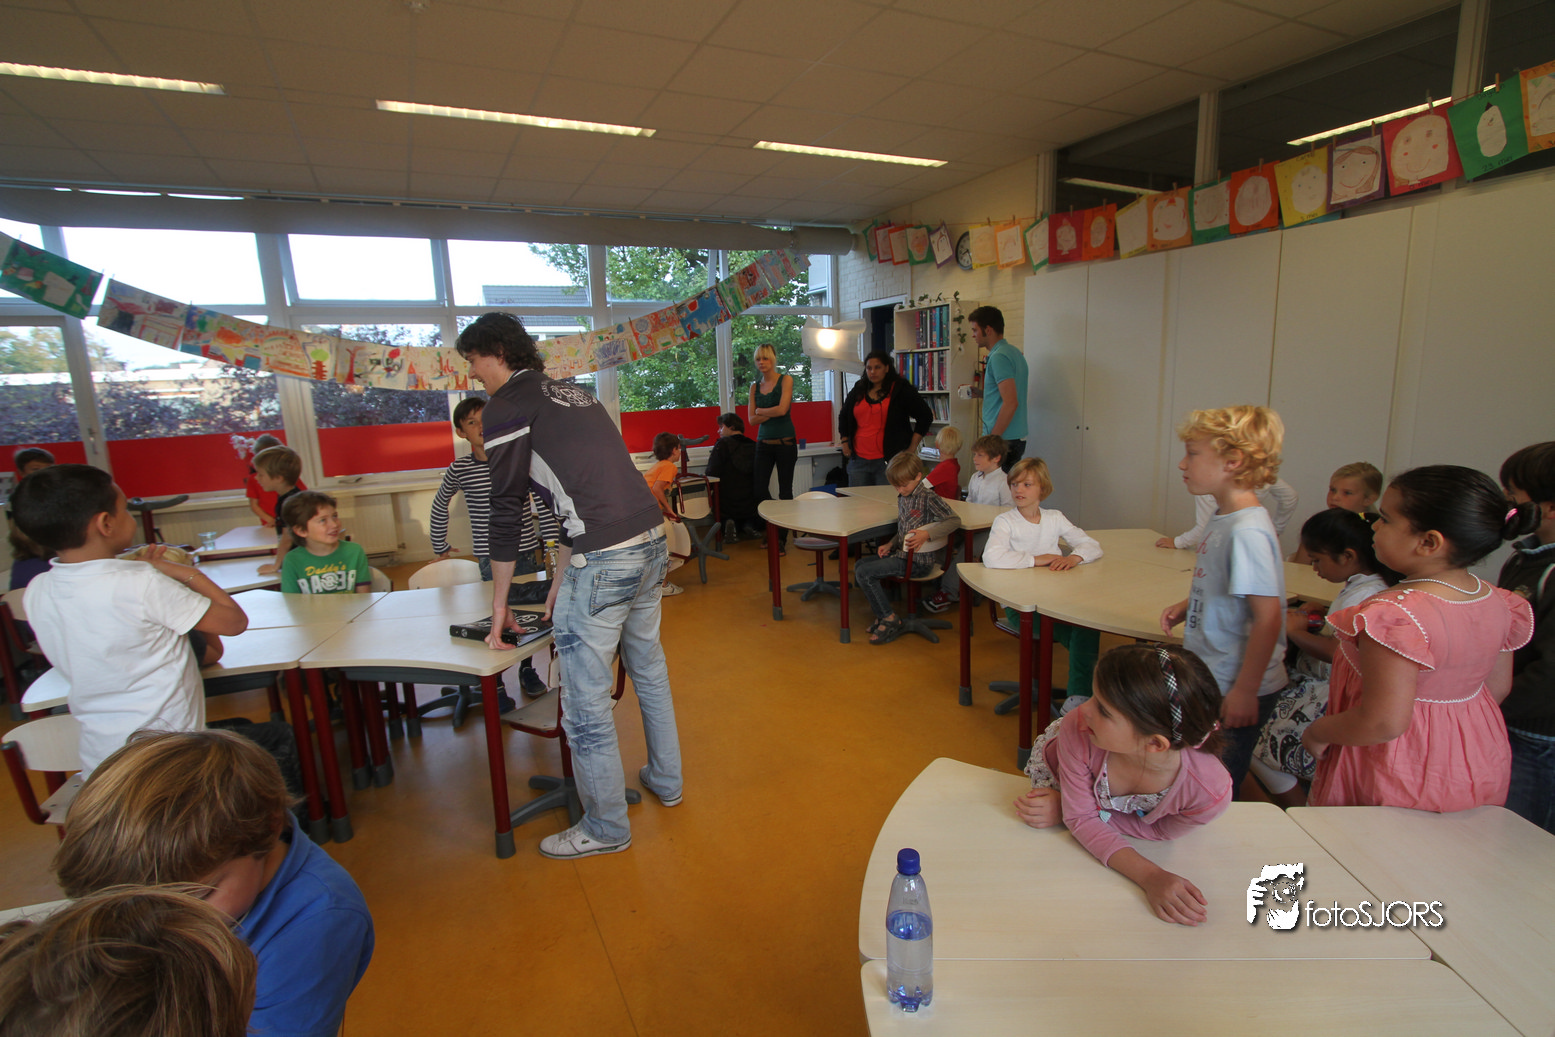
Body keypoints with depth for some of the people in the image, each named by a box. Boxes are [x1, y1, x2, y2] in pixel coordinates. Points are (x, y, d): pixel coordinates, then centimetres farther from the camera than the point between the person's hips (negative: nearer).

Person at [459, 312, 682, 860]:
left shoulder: (508, 405, -2)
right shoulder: (571, 394, 23)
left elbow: (505, 507, -2)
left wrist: (500, 600, 8)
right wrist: (561, 579, 26)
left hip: (604, 562, -9)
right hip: (653, 543, 9)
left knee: (585, 701, 6)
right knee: (649, 669, 25)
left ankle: (606, 827, 23)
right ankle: (665, 780, 43)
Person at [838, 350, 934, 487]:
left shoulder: (900, 390, 0)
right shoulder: (858, 391, 14)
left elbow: (925, 416, 0)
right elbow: (843, 417, 28)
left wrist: (912, 448, -3)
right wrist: (844, 442, 16)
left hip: (888, 461, -5)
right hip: (858, 459, 5)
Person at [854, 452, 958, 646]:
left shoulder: (928, 497, -14)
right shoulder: (902, 498, 12)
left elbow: (954, 520, -20)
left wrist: (927, 534, -29)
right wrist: (890, 544, 7)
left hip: (918, 561, -10)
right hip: (902, 554, 10)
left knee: (864, 573, -16)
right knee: (860, 564, 14)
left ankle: (890, 619, -6)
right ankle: (882, 611, 13)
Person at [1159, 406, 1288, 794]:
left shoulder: (1248, 531, -23)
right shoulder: (1222, 518, 5)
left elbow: (1268, 617, -24)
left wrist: (1245, 691, -20)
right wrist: (1186, 606, 4)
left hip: (1234, 693, -9)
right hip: (1210, 682, 9)